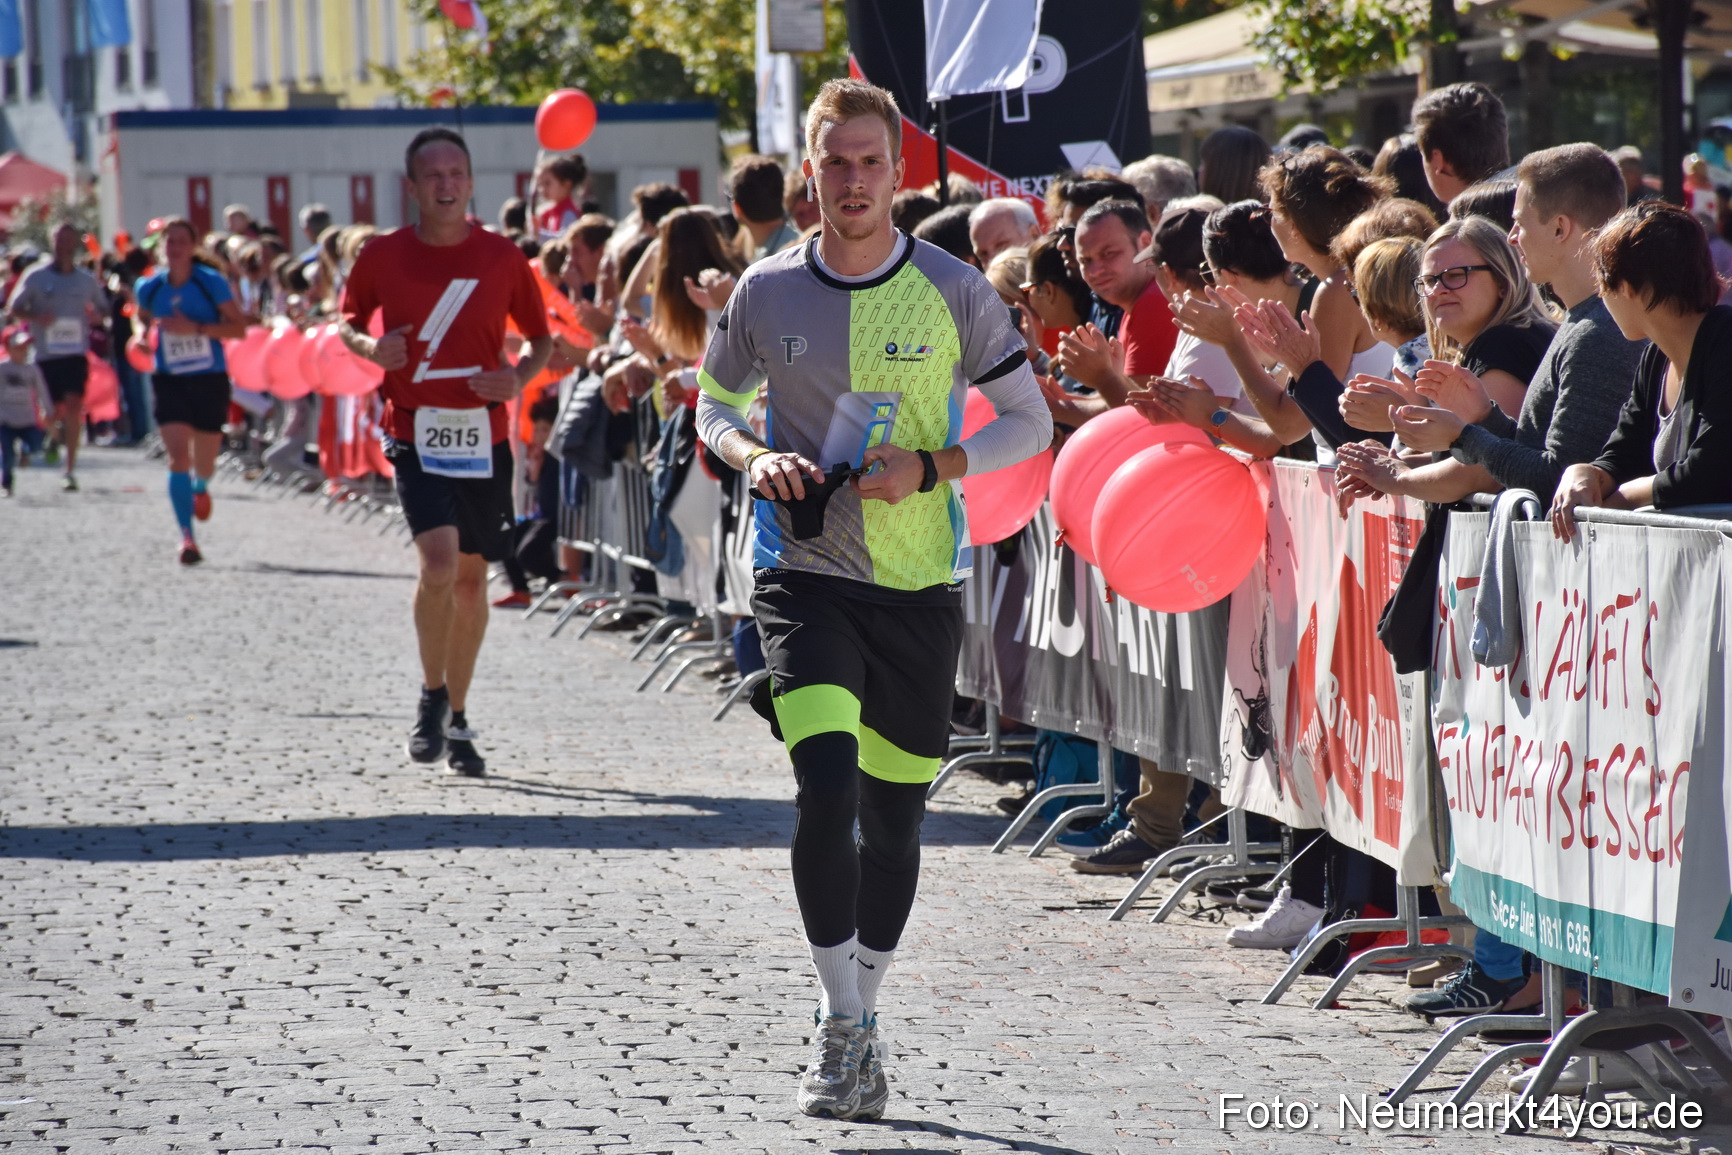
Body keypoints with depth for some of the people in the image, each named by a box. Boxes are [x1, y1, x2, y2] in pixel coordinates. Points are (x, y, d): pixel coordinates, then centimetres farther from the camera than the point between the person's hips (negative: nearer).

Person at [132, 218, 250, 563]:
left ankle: (201, 487, 52)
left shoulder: (212, 283, -8)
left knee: (204, 463, 13)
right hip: (169, 381, 1)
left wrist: (196, 328, -22)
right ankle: (187, 537, -16)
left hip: (210, 380, -1)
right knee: (178, 458, -16)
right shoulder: (150, 288, 1)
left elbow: (239, 328, -10)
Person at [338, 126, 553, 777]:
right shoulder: (383, 256, -1)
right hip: (417, 433, -2)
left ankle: (457, 722, 25)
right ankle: (433, 695, 2)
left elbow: (541, 337, 11)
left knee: (472, 577, 10)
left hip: (484, 436, 2)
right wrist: (370, 346, -9)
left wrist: (520, 376, -9)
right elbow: (348, 320, 13)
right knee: (439, 563, -21)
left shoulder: (502, 258, 1)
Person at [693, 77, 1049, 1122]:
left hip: (920, 581, 1)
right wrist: (756, 458, -9)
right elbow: (715, 408, 14)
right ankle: (842, 1026, -10)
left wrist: (930, 468, -14)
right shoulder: (766, 293, 0)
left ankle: (864, 1015, 29)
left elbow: (1030, 421, 3)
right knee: (827, 784, -19)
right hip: (805, 571, -1)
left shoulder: (954, 291, -3)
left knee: (896, 811, 9)